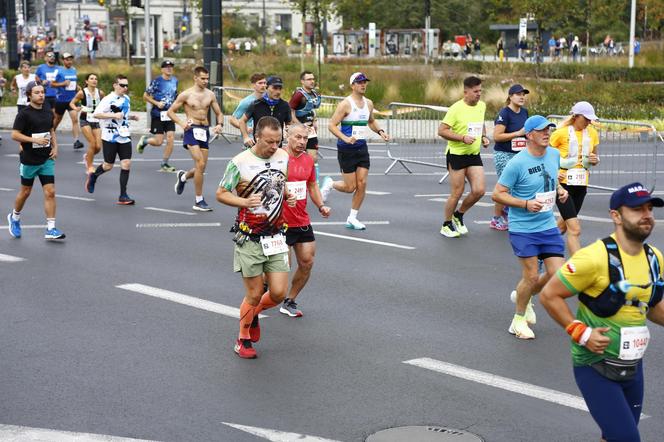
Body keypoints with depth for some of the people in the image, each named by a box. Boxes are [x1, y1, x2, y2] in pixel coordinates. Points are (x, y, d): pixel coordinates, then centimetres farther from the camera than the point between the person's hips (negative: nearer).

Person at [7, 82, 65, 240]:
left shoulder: (48, 112, 6)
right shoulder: (24, 114, -11)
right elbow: (15, 135, -15)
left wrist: (55, 147, 5)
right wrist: (35, 140, -23)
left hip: (47, 159, 4)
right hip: (29, 160, -4)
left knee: (50, 192, -5)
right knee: (25, 192, 11)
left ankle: (51, 229, -4)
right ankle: (14, 218, 38)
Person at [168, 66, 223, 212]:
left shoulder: (210, 95, 8)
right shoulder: (186, 94, -4)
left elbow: (219, 114, 15)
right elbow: (170, 111, 2)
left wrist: (219, 125, -7)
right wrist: (181, 123, -14)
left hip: (205, 130, 5)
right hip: (192, 130, -5)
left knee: (202, 167, 8)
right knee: (200, 164, -17)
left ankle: (183, 176, 43)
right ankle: (199, 201, -8)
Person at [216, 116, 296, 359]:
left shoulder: (284, 157, 3)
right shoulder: (240, 162, -13)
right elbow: (220, 194, -6)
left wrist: (288, 195, -1)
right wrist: (244, 202, -22)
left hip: (275, 236, 4)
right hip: (249, 238, -4)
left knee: (278, 293, -1)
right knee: (255, 294, 1)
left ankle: (253, 314, 32)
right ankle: (243, 339, 26)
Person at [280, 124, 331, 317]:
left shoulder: (308, 160, 8)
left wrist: (321, 206, 6)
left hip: (303, 222, 7)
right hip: (281, 222, -7)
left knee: (307, 263, 6)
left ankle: (289, 302, 22)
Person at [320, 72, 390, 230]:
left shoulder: (369, 103, 8)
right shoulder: (345, 104, -13)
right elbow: (332, 125, -15)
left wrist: (380, 131, 7)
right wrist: (345, 138, -28)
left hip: (362, 148, 6)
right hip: (346, 150, -6)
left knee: (362, 184, -2)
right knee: (350, 187, -2)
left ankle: (352, 218, 10)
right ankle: (330, 183, 29)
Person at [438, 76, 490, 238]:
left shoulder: (482, 105, 6)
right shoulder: (456, 108, -15)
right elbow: (442, 130, -16)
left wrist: (484, 137, 6)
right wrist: (463, 138, -24)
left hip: (474, 155, 6)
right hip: (456, 155, -6)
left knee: (479, 191, -4)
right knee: (457, 193, -1)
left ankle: (458, 215, 21)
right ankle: (446, 225, 19)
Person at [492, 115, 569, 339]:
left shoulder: (554, 154, 4)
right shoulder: (517, 163, -16)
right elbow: (497, 194, -13)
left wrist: (559, 189, 4)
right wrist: (526, 204, -22)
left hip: (548, 226, 6)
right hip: (523, 229, -6)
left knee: (558, 274, 1)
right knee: (531, 276, -4)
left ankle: (523, 296, 30)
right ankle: (519, 319, 20)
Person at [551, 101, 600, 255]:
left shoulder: (592, 133, 6)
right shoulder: (561, 133, -10)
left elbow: (594, 158, 18)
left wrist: (595, 160, -6)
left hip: (581, 184, 6)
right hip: (563, 183, -6)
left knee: (563, 225, 18)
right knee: (575, 229, -13)